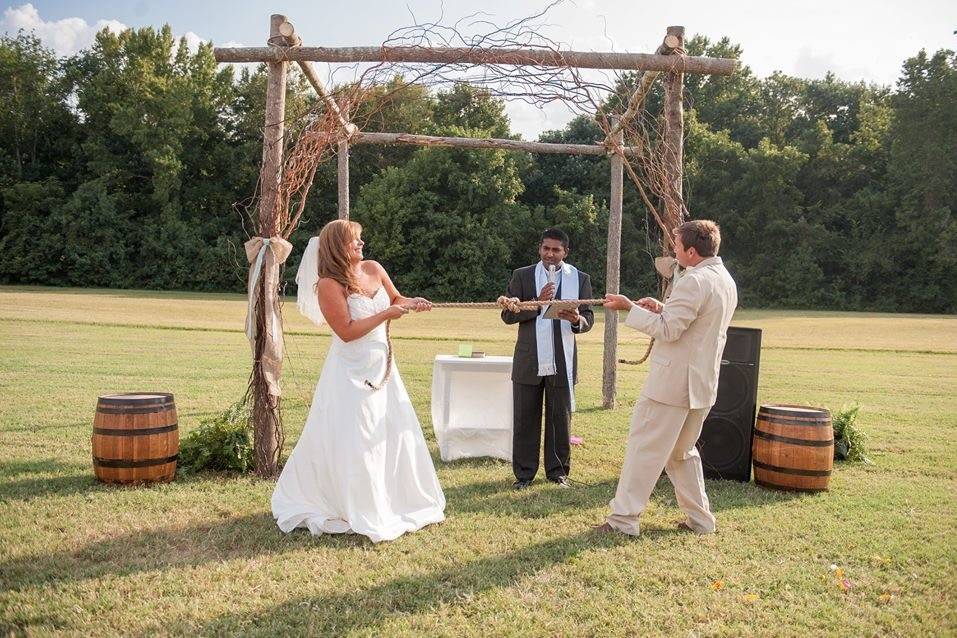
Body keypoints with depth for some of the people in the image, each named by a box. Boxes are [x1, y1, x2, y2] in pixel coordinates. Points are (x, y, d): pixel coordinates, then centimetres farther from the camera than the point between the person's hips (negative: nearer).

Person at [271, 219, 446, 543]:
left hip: (382, 366, 7)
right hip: (351, 373, -7)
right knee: (353, 442, 1)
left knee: (395, 434, 15)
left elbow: (396, 299, 15)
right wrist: (386, 314, -20)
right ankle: (361, 513, 17)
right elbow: (347, 331, -22)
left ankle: (398, 501, 33)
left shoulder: (373, 269, 2)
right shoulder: (329, 285, -17)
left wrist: (412, 304, -6)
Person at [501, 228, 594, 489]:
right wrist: (537, 303, -15)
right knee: (525, 418, 5)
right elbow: (508, 314, -1)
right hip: (528, 361, 0)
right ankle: (524, 472, 17)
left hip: (562, 362, 0)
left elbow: (589, 319, 5)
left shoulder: (580, 278, 6)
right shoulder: (522, 276, 4)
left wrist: (577, 320, -19)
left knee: (561, 418, 8)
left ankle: (558, 471, 21)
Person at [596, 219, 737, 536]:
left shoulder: (694, 282, -18)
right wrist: (663, 308, 8)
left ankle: (624, 518, 4)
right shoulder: (726, 281, 13)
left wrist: (629, 307, -13)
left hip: (673, 381, -9)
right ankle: (699, 518, 25)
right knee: (682, 451, 21)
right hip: (701, 383, 10)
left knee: (644, 447, -1)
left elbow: (668, 330, -19)